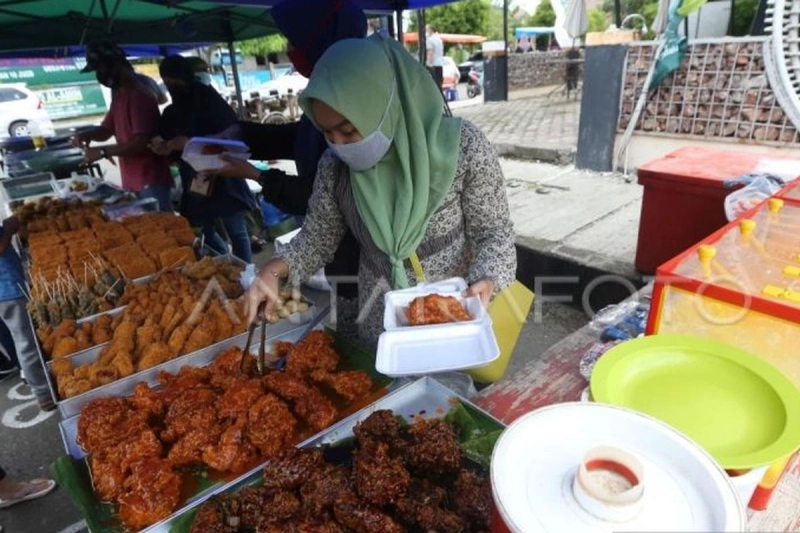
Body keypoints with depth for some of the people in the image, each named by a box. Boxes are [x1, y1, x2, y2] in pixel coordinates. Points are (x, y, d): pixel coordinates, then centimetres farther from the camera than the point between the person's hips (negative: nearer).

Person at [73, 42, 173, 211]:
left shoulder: (139, 96, -14)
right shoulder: (119, 96, 15)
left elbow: (141, 142, -20)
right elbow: (106, 130, 24)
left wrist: (103, 152, -16)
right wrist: (88, 134, 3)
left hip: (150, 181, -9)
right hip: (130, 182, 9)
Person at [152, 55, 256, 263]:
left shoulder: (210, 101, -6)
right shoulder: (171, 113, 13)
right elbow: (174, 150, 18)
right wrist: (165, 149, -5)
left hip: (223, 179, -7)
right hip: (194, 183, 7)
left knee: (236, 232, -2)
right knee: (204, 234, 11)